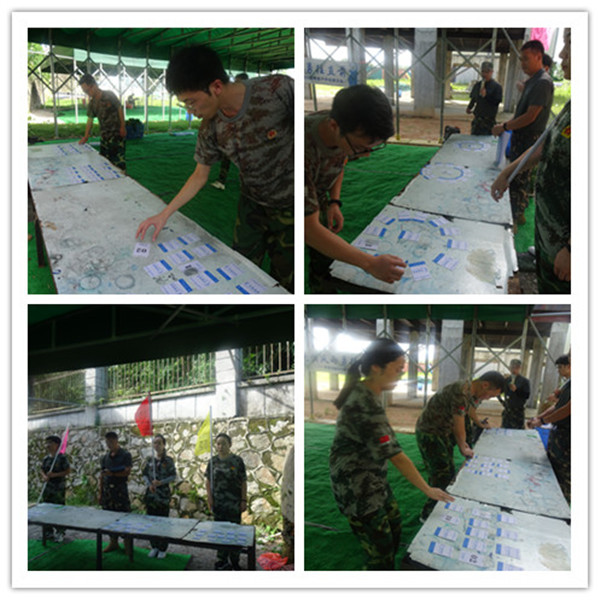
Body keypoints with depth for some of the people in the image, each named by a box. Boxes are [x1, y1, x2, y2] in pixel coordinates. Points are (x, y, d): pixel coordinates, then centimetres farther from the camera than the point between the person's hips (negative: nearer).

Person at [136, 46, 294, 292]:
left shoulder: (279, 88, -24)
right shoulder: (210, 128, -9)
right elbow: (200, 175, 5)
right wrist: (164, 215, 0)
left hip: (289, 207, -4)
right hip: (252, 204, 4)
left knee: (283, 280, 6)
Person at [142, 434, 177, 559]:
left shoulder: (168, 460, -5)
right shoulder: (150, 459, 6)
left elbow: (173, 476, -6)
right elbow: (144, 474, 10)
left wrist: (161, 482, -19)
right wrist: (149, 484, -8)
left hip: (163, 495, -4)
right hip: (151, 494, 4)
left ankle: (163, 549, 14)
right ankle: (154, 547, 22)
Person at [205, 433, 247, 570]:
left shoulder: (237, 461, -4)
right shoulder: (213, 461, 4)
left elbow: (243, 482, -3)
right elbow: (208, 481, 10)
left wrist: (244, 500, -7)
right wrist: (209, 497, 0)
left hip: (234, 503, -3)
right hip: (218, 503, 3)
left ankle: (234, 562, 14)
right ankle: (222, 560, 21)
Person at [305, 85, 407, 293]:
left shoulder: (351, 134, -23)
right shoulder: (303, 151, -46)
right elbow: (310, 230, -43)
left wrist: (334, 202, -10)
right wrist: (370, 264, -44)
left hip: (316, 199, 6)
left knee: (324, 260, 13)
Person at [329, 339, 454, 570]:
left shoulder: (365, 392, 0)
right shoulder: (365, 406, -30)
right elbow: (396, 456, -26)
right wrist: (428, 490, -16)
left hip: (373, 479, 9)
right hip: (356, 487, -9)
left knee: (393, 524, 19)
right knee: (380, 549, 0)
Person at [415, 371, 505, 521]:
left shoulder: (469, 391, 5)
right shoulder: (461, 392, -27)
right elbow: (459, 427, -20)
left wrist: (462, 442, 5)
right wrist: (463, 449, -5)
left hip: (441, 432, 10)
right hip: (428, 434, -10)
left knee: (447, 472, 15)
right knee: (443, 475, -6)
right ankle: (428, 513, 6)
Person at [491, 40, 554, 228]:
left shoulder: (543, 82, -18)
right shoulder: (532, 81, 14)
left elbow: (530, 117, -22)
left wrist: (504, 127, -14)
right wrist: (507, 124, 7)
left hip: (529, 140, -10)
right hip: (520, 138, 10)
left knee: (518, 180, -6)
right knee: (519, 179, 17)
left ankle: (513, 221, 2)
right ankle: (519, 214, 29)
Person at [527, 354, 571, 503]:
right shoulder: (566, 384, 12)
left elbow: (568, 409, -24)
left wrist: (542, 421, -14)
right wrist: (537, 418, 8)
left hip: (566, 435, -10)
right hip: (557, 432, 10)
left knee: (564, 477, -2)